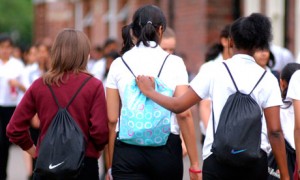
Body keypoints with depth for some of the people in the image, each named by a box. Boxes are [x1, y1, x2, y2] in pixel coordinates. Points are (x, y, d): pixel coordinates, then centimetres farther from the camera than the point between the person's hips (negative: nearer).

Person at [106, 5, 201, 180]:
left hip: (128, 151, 0)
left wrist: (110, 165, 9)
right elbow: (184, 114, -6)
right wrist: (195, 164, -3)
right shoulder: (174, 62, -1)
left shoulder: (118, 64, 4)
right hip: (166, 148, 0)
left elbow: (112, 119, 2)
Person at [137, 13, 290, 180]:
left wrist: (149, 91, 18)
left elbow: (178, 106, 1)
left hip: (217, 159, -1)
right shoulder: (267, 79, 1)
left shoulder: (215, 71, -1)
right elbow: (275, 131, -4)